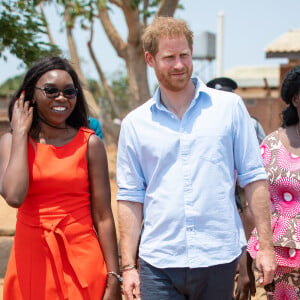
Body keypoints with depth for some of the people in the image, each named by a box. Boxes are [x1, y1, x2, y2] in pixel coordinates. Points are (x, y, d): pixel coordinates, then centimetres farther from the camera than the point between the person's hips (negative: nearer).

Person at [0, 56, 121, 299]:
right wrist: (21, 133, -9)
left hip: (82, 260, 0)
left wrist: (114, 279, -6)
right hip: (31, 261, 1)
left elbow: (103, 217, -2)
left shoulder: (89, 143, -1)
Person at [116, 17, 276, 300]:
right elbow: (130, 197, 6)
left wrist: (266, 247, -1)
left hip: (218, 257, 0)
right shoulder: (134, 124, 6)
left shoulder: (229, 107, 4)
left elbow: (254, 178, 4)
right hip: (158, 262, 1)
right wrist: (128, 266, 1)